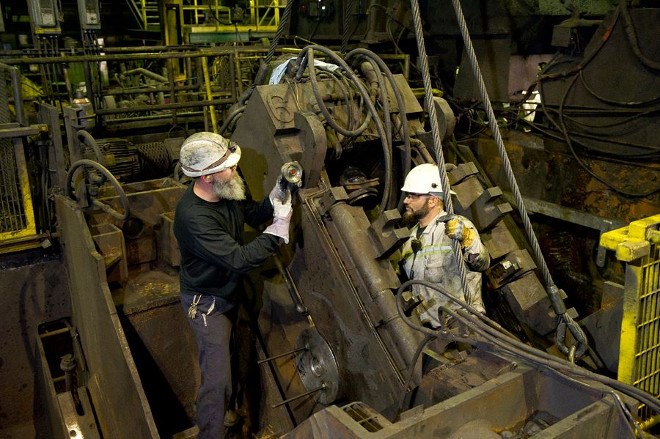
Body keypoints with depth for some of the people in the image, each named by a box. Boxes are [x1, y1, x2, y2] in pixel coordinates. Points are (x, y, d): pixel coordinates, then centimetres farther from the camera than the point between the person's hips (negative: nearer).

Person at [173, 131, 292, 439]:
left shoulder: (225, 192, -12)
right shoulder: (194, 217, -37)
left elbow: (252, 214, 6)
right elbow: (239, 259, -37)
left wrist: (277, 195, -13)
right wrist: (278, 229, -32)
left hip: (227, 290, 9)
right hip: (207, 303, -9)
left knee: (219, 360, 30)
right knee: (217, 378, -2)